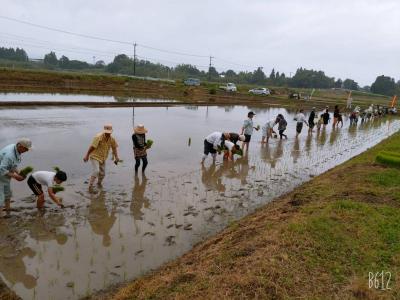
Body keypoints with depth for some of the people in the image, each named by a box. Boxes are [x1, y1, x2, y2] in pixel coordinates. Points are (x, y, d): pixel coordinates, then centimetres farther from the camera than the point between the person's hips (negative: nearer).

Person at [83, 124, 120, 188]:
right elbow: (92, 147, -21)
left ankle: (99, 183, 40)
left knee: (102, 173, 12)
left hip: (103, 158, 6)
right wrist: (87, 156, -19)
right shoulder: (98, 137, -22)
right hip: (95, 156, -6)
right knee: (96, 171, -21)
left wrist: (116, 157, -1)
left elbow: (114, 147, 9)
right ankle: (90, 186, -9)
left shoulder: (112, 139, -4)